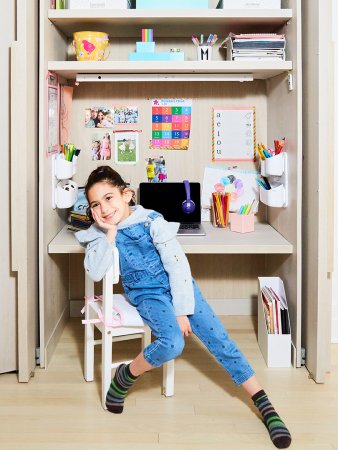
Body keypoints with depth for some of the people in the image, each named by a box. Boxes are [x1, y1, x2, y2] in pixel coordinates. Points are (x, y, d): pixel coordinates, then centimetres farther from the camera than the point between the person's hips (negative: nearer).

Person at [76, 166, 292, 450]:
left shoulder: (151, 220, -13)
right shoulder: (99, 232, -4)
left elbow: (178, 264, -13)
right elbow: (95, 273, -18)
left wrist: (182, 311, -15)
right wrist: (110, 232, -21)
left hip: (177, 285, 0)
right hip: (146, 295, 0)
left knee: (221, 340, -8)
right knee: (172, 344, -29)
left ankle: (266, 408, -6)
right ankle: (125, 376, -3)